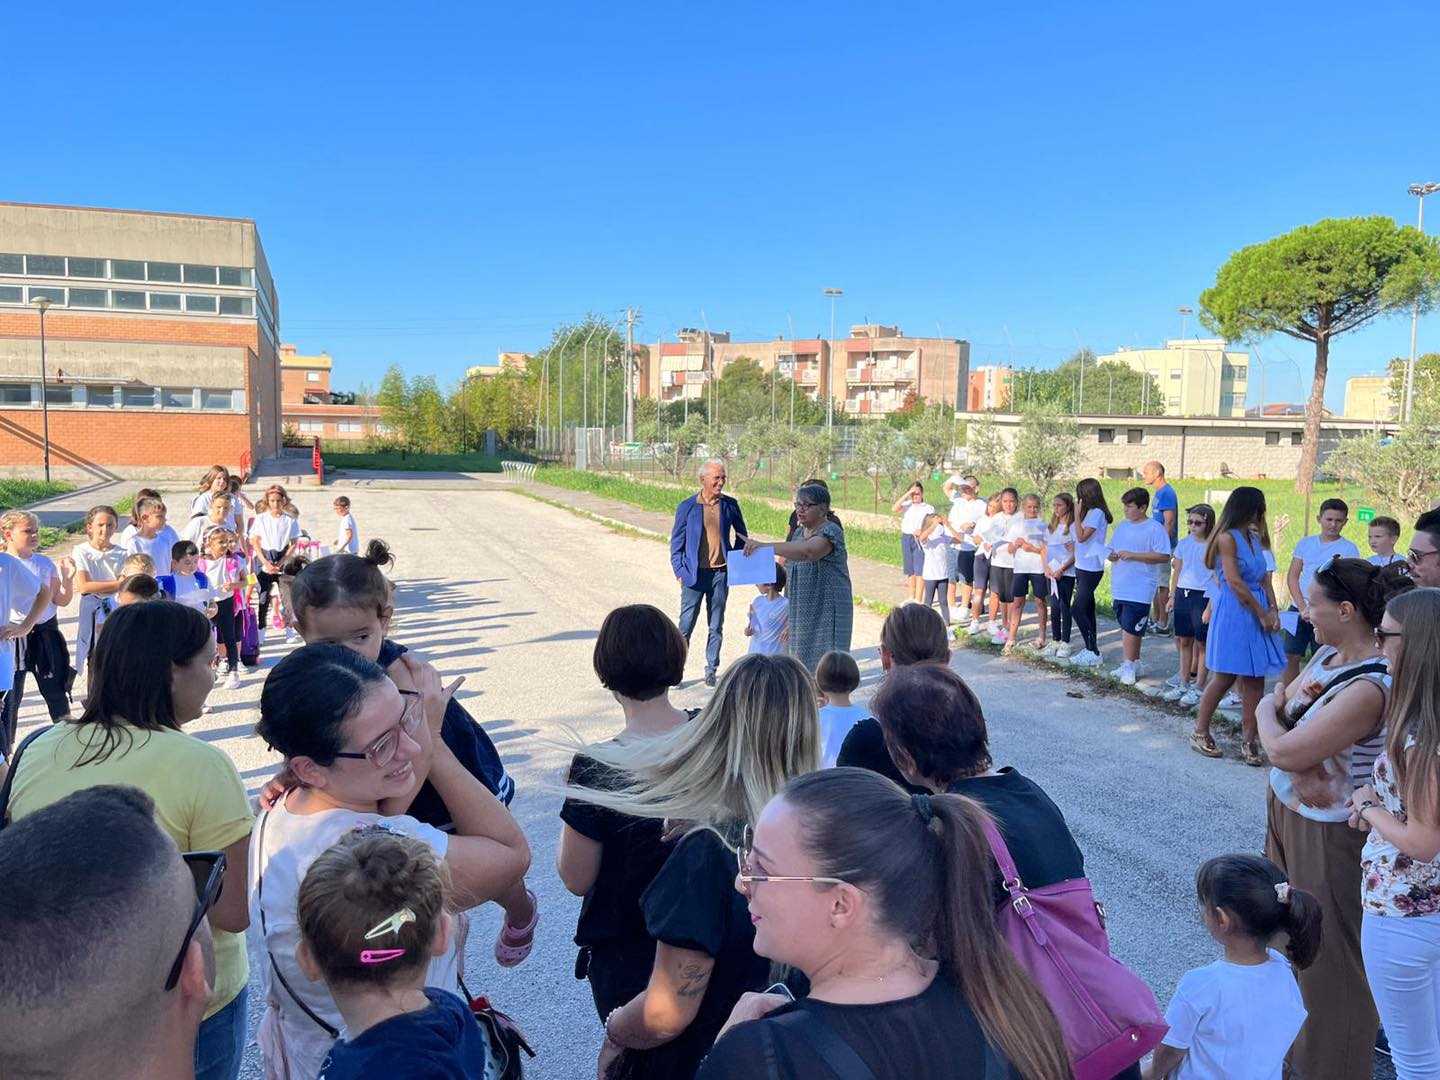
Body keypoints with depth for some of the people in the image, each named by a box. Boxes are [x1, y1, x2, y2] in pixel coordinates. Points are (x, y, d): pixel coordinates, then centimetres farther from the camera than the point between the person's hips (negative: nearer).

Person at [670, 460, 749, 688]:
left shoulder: (730, 505, 2)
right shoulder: (687, 507, -4)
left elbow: (741, 536, 16)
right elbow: (676, 542, 2)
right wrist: (680, 572, -5)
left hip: (721, 573, 2)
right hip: (695, 574, -2)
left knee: (716, 627, 10)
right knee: (685, 626, 0)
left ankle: (711, 671, 20)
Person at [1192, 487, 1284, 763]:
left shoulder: (1254, 538, 13)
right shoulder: (1227, 537, -10)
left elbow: (1263, 578, 13)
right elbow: (1235, 583, -14)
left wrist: (1272, 610, -2)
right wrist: (1262, 614, -10)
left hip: (1257, 613, 7)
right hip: (1232, 614, -7)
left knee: (1255, 678, 5)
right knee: (1225, 677, -1)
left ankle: (1249, 740, 12)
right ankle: (1199, 734, 13)